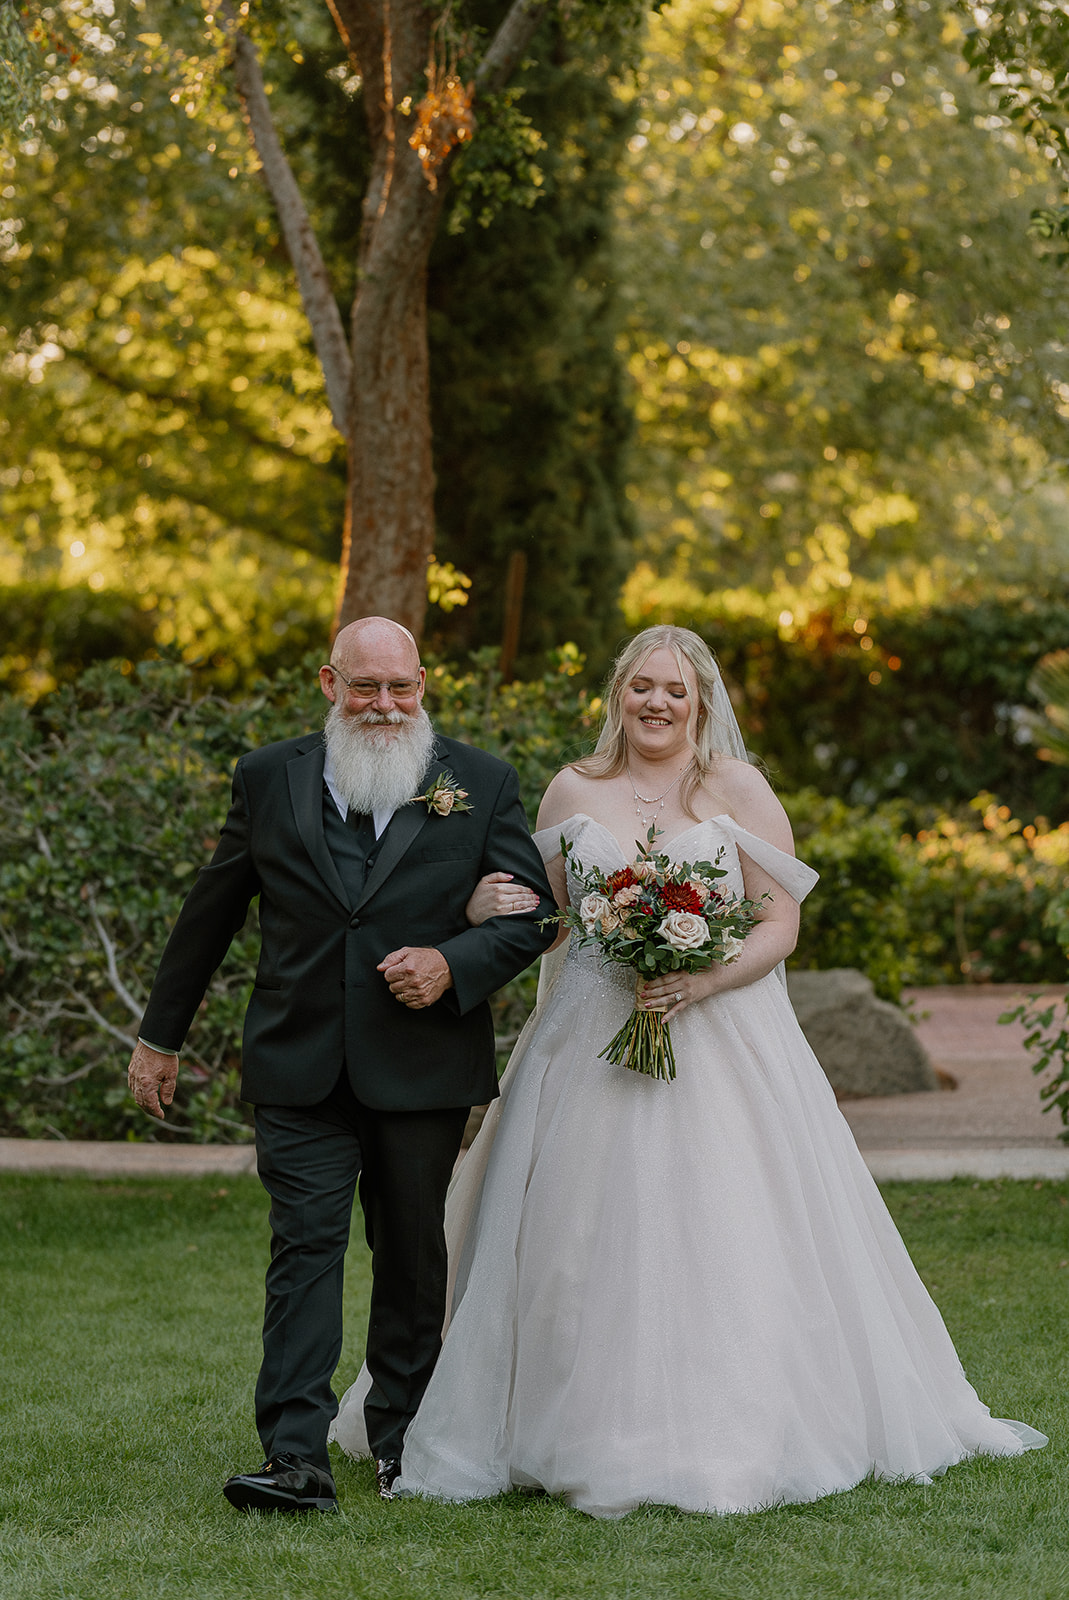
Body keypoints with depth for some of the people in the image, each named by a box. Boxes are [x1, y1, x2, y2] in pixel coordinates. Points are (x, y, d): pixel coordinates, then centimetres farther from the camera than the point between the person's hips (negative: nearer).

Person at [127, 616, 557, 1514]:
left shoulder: (482, 784, 2)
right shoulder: (270, 780, 4)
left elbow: (533, 917, 3)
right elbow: (211, 912, 12)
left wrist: (452, 963, -16)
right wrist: (161, 1035, 16)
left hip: (423, 1063, 1)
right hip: (302, 1068, 0)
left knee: (413, 1255, 12)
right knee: (306, 1245, -8)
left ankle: (401, 1441, 27)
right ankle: (298, 1460, -13)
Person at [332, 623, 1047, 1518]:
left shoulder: (737, 789, 2)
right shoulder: (573, 793, 9)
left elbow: (782, 922, -2)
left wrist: (703, 982, -17)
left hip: (720, 1037, -2)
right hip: (590, 1047, 2)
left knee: (720, 1235, -6)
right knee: (586, 1239, -1)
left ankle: (734, 1437, 3)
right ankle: (596, 1435, 8)